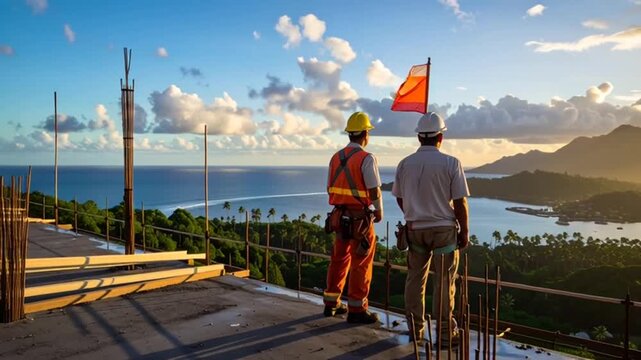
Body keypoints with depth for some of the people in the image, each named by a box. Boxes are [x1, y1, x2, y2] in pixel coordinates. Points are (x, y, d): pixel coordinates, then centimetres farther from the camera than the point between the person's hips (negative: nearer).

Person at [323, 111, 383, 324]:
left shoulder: (336, 158, 7)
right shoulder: (366, 159, -15)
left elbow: (330, 189, 11)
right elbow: (375, 191, -14)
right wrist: (379, 211, 2)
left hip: (340, 216, 7)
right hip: (361, 218, -7)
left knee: (339, 260, 16)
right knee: (361, 264, 2)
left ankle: (332, 304, 24)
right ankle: (356, 310, 8)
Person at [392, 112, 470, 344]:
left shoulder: (405, 164, -1)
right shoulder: (451, 163, -11)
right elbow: (460, 202, -10)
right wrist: (464, 230, 2)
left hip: (414, 229, 3)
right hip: (444, 228, -3)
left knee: (415, 279, 13)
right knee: (443, 282, 6)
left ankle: (416, 329, 22)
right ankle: (445, 332, 15)